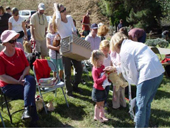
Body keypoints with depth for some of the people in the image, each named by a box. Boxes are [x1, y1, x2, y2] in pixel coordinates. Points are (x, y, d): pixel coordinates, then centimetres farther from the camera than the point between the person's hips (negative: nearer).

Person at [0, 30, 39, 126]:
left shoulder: (19, 51, 4)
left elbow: (27, 66, 5)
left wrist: (22, 76, -15)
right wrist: (18, 82, -21)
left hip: (22, 79, 4)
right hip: (9, 86, -4)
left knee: (31, 80, -32)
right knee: (30, 93, -25)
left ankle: (27, 109, -37)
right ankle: (34, 118, -15)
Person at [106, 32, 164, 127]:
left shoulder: (124, 51, -7)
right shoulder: (133, 44, 21)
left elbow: (132, 72, -7)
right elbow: (127, 67, 30)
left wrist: (135, 82, 10)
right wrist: (114, 69, 36)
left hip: (148, 76, -9)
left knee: (140, 105, 6)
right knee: (147, 104, 22)